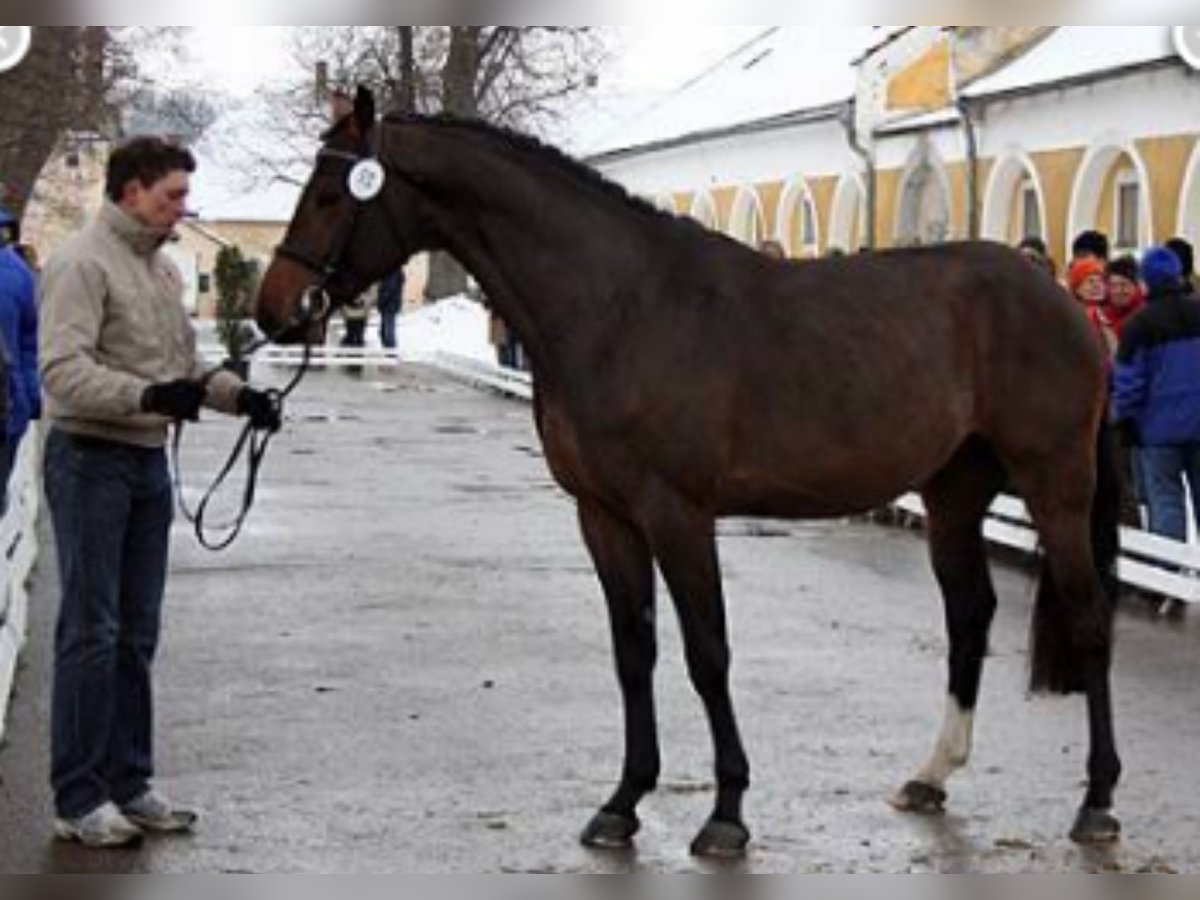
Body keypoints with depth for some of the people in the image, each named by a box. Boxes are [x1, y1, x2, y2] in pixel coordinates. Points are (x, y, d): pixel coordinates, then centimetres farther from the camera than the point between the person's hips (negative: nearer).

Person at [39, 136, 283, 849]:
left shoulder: (163, 268, 13)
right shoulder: (83, 263, -13)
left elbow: (185, 362, 19)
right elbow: (64, 371, -22)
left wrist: (237, 395, 2)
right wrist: (149, 394, -33)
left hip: (148, 460, 8)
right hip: (92, 460, -8)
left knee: (137, 634, 13)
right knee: (91, 631, -5)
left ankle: (129, 783, 21)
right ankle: (79, 798, 2)